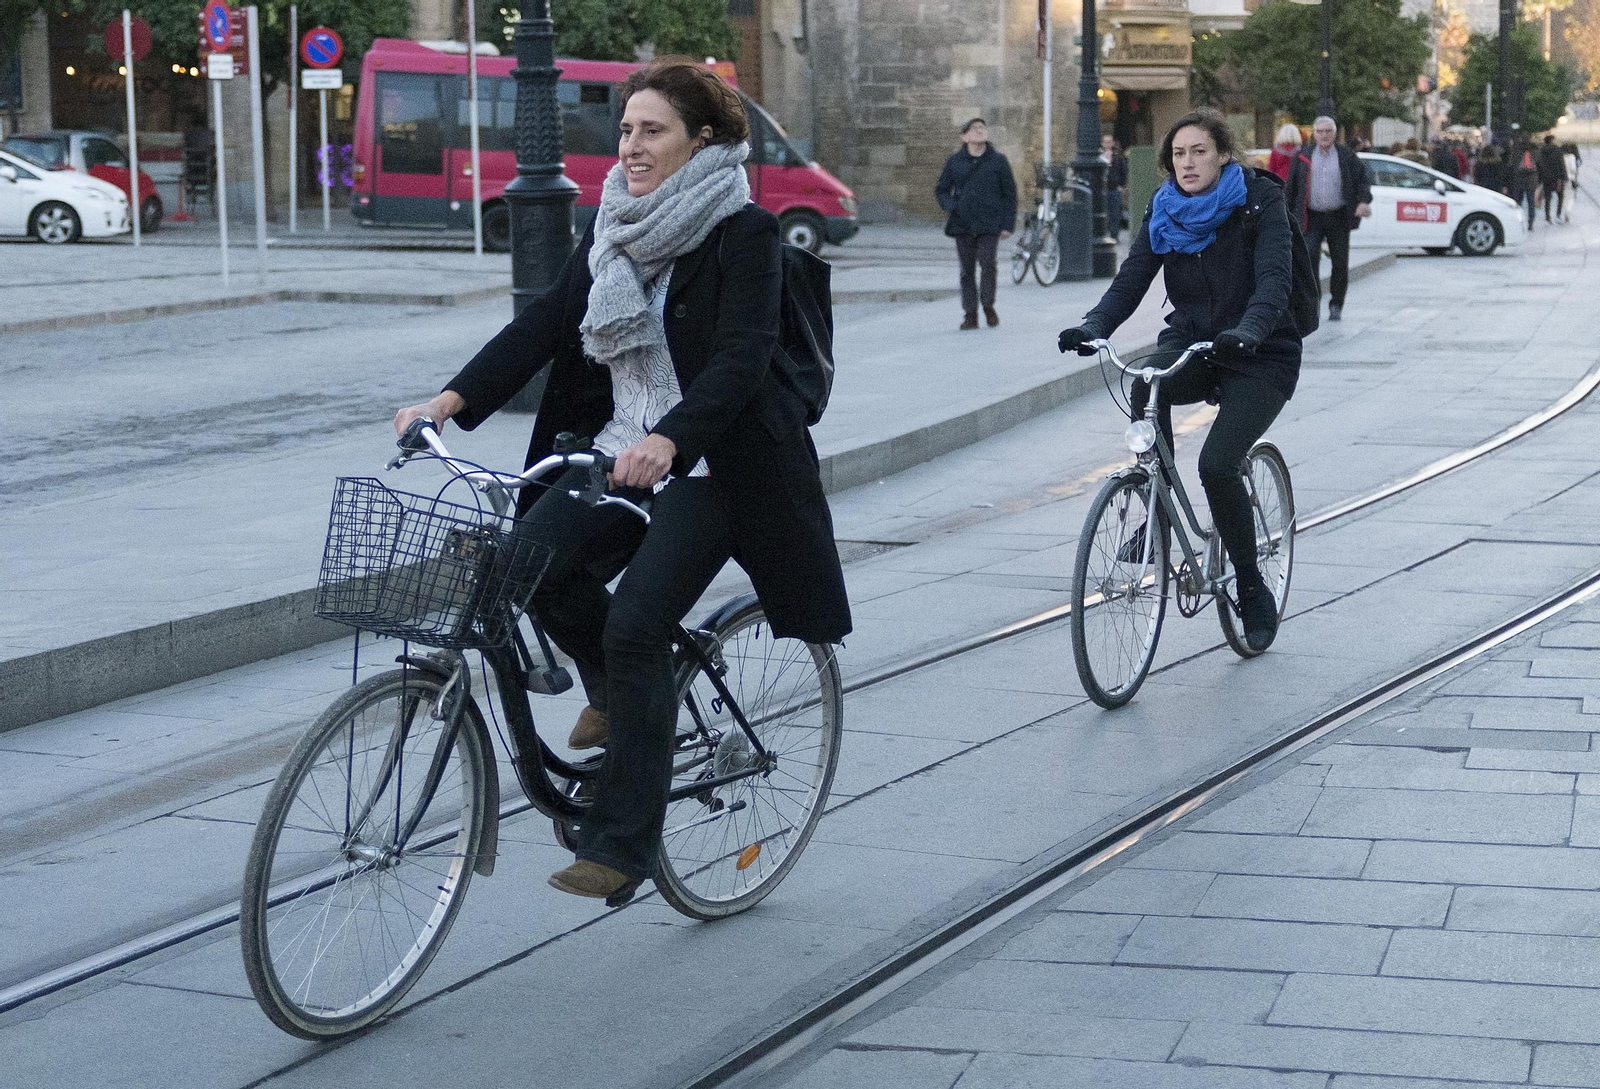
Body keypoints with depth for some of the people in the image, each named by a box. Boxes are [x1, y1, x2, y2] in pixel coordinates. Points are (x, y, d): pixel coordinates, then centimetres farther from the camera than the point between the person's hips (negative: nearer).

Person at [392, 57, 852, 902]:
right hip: (616, 452, 6)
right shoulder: (612, 232, 11)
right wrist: (451, 400, -11)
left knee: (635, 627, -19)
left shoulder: (744, 234, -10)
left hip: (709, 465, -6)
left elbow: (742, 356, -22)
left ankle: (621, 843, -6)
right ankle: (613, 689, 11)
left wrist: (667, 440, -39)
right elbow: (544, 323, 2)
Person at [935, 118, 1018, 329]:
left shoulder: (998, 161, 4)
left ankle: (988, 305, 7)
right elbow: (941, 190, 15)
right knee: (967, 270, 4)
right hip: (962, 224, 2)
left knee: (987, 264, -15)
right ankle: (970, 314, 12)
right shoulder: (954, 162, 7)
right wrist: (951, 206, -7)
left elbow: (1010, 194, 7)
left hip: (989, 225, -2)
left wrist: (1008, 225, 1)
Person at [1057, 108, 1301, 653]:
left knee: (1217, 464, -24)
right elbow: (1131, 280, -9)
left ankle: (1253, 589, -2)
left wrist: (1247, 330, -46)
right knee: (1147, 383, -32)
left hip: (1259, 358, -4)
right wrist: (1093, 326, -29)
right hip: (1191, 345, 4)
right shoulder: (1165, 213, 1)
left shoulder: (1259, 203, -12)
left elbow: (1274, 279, -25)